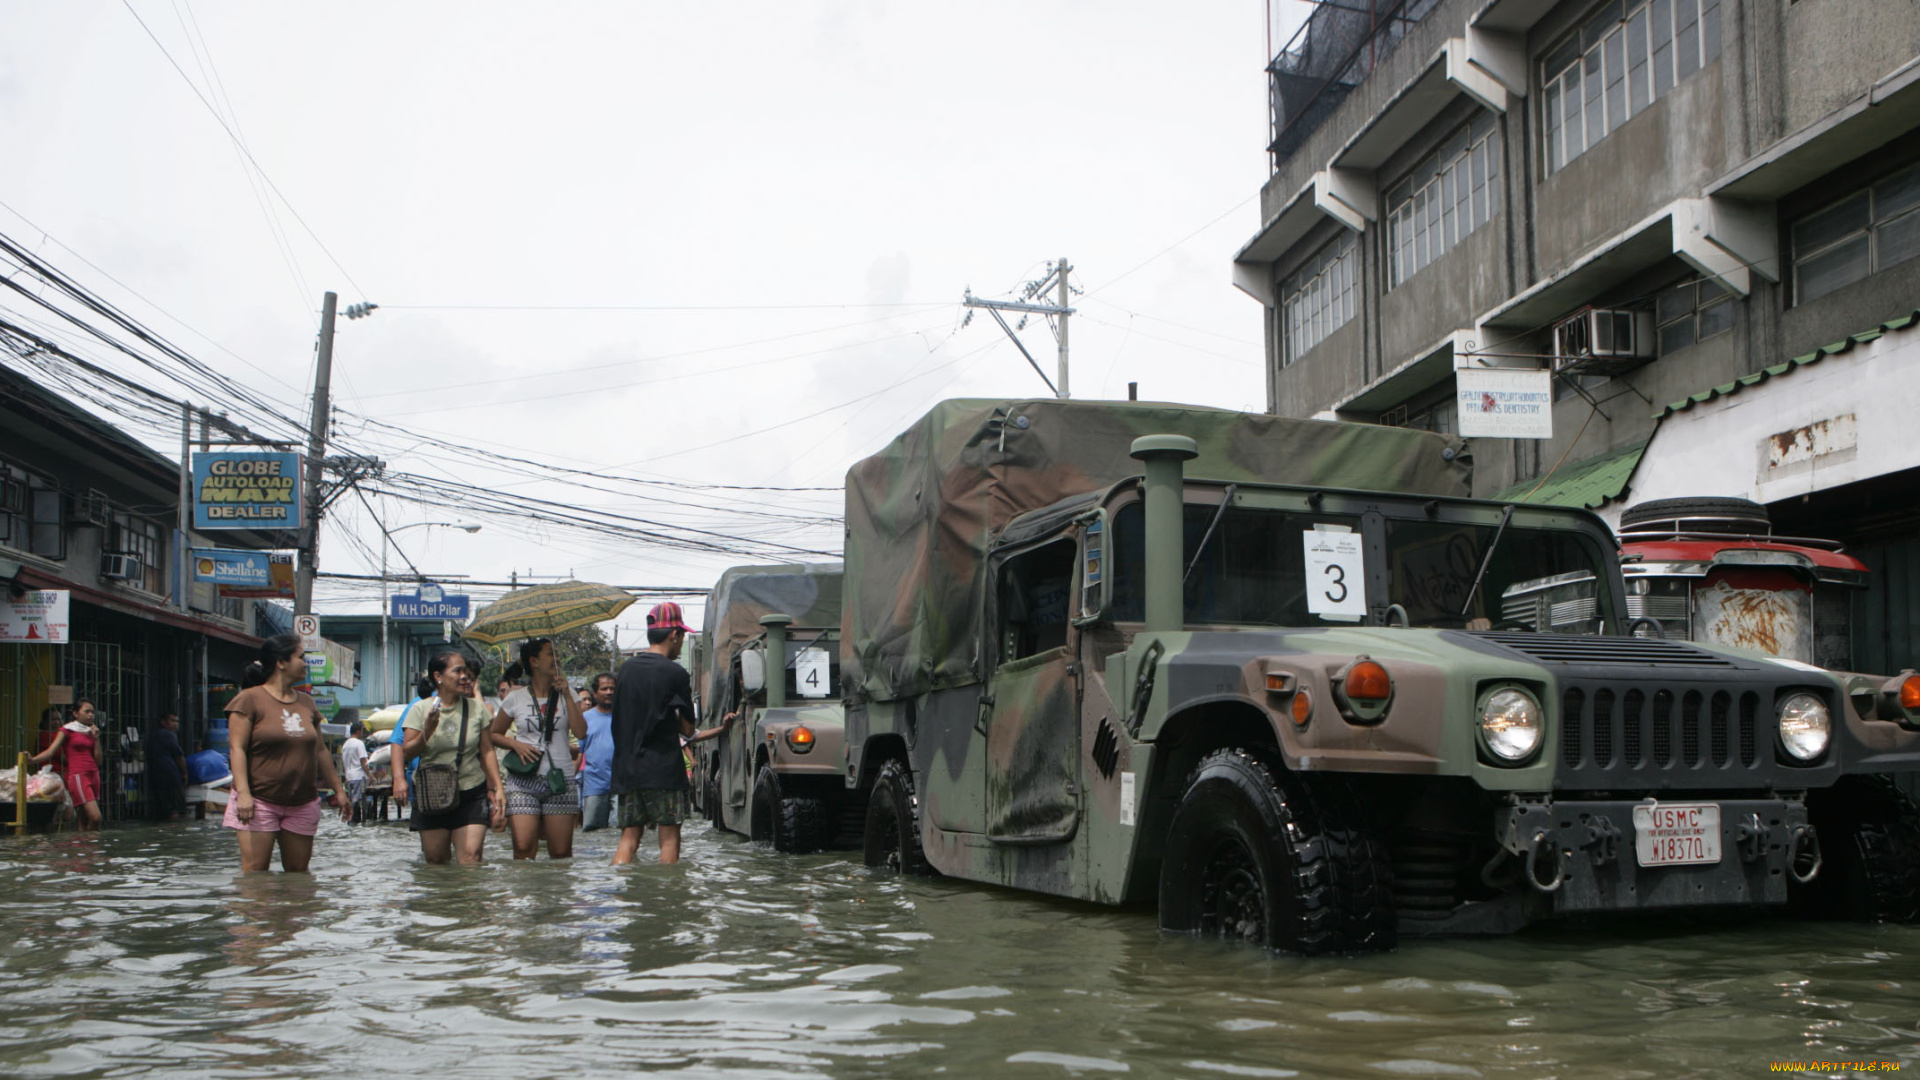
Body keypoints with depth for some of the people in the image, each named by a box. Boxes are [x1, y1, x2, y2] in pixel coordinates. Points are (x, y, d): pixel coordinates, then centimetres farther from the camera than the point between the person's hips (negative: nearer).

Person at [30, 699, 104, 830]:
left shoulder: (91, 731, 18)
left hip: (93, 774, 6)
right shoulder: (67, 730, 3)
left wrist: (96, 738, 4)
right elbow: (51, 751, -8)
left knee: (85, 822, 4)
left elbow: (98, 761, 12)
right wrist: (31, 759, -24)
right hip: (77, 775, -6)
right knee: (95, 817, -18)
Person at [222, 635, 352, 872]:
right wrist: (243, 792, -21)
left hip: (302, 805, 6)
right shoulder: (250, 699, -4)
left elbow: (320, 750, 19)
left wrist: (337, 789, 19)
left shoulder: (306, 703, 14)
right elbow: (237, 748, -10)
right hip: (259, 802, -5)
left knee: (298, 873, 8)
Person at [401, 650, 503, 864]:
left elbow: (486, 752, 8)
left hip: (471, 793, 0)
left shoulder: (476, 708, 5)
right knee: (436, 860, 3)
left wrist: (497, 788, 2)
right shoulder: (420, 709, 0)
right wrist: (427, 731, -19)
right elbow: (406, 752, -2)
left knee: (470, 858, -13)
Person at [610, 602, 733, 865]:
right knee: (670, 839, 0)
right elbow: (687, 729, -4)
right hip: (663, 770, -6)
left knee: (629, 838, 7)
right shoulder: (675, 673, -9)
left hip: (626, 770, 6)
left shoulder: (626, 669, 11)